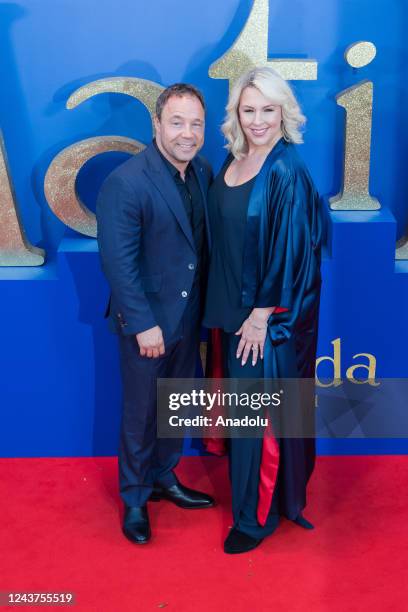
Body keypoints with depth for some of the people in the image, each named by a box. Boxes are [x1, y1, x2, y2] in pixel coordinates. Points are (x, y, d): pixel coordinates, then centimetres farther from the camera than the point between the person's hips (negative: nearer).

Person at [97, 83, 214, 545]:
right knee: (141, 415, 10)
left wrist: (204, 307, 3)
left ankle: (165, 479, 43)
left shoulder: (203, 172, 1)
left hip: (188, 318, 7)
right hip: (147, 322, -6)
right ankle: (134, 499, 32)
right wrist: (143, 324, -19)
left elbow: (203, 243, 6)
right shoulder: (125, 183, -21)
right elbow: (117, 262, -20)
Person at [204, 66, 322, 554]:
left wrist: (261, 315, -16)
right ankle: (244, 476, 41)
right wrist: (229, 306, 10)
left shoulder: (286, 172, -19)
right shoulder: (234, 159, 4)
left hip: (269, 315, -7)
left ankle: (258, 514, 23)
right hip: (233, 305, 7)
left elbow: (290, 251, -19)